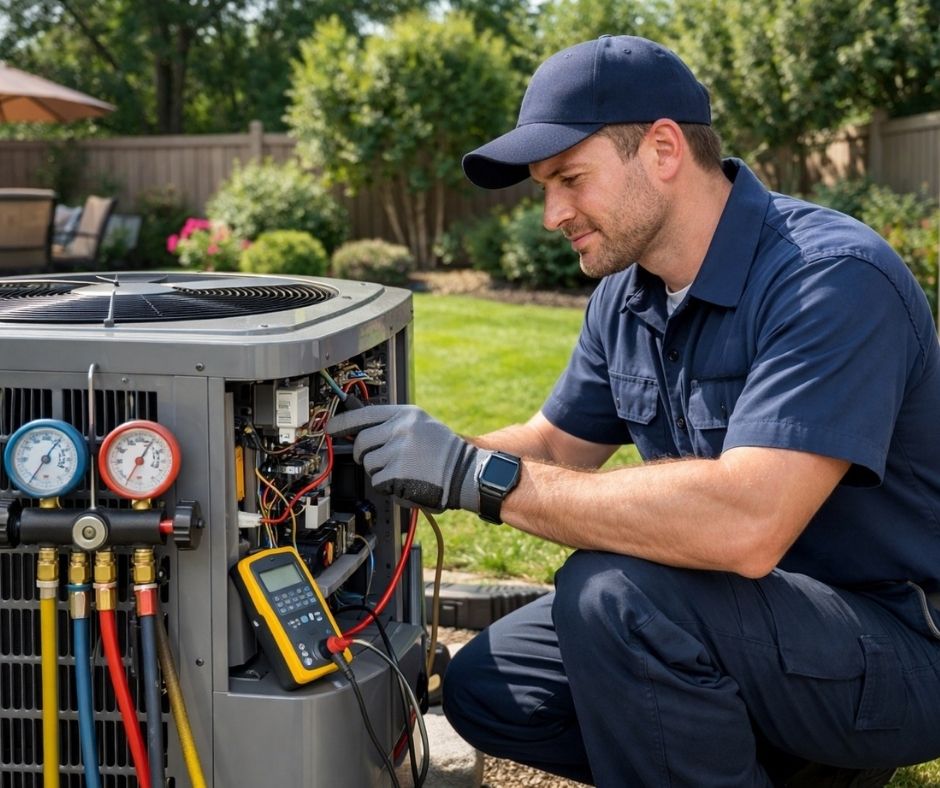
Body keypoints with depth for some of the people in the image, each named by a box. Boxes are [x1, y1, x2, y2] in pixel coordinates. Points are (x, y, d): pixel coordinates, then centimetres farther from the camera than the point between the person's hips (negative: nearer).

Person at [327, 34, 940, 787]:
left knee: (614, 594, -31)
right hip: (757, 610, 9)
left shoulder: (833, 279, -26)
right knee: (486, 690, 6)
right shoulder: (627, 294, 1)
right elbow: (556, 448, 15)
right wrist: (430, 460, -3)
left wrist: (480, 476, -33)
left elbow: (745, 526, -38)